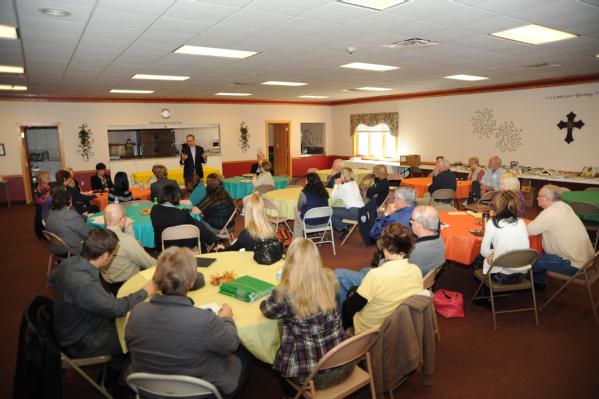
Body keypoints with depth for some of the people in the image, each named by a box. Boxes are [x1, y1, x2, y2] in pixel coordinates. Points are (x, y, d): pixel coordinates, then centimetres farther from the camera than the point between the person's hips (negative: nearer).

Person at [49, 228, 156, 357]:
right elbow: (116, 308, -31)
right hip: (80, 343, -8)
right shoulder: (83, 283, -37)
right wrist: (145, 292, -18)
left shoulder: (70, 261, -10)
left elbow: (51, 280, 11)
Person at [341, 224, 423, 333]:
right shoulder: (417, 271, -16)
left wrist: (351, 296, 3)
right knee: (355, 290, 22)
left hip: (368, 329, -5)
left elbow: (353, 306, -20)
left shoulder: (376, 275, -34)